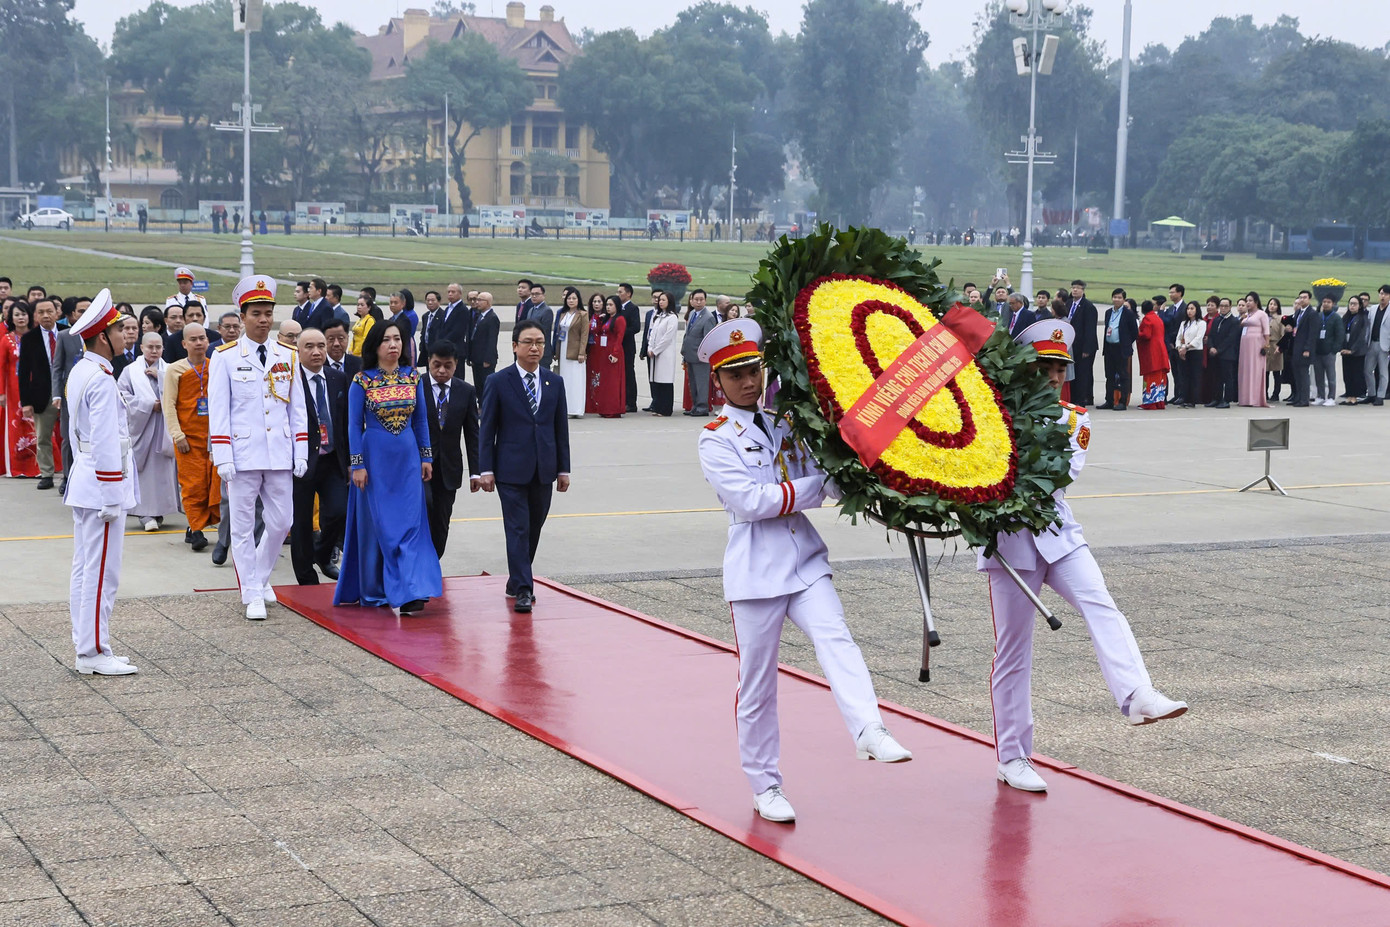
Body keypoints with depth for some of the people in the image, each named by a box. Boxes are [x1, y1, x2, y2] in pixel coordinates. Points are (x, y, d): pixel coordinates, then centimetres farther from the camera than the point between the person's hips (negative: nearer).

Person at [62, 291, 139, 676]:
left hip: (83, 481, 10)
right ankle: (94, 654, -2)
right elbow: (105, 443, -22)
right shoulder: (102, 380, -18)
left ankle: (86, 648, 18)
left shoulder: (79, 372, 12)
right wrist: (111, 497, -19)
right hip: (102, 485, -10)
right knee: (101, 574, -5)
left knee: (85, 570, 12)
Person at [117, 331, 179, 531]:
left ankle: (159, 510, 8)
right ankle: (145, 513, -7)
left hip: (163, 428, 2)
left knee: (162, 468, 0)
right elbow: (123, 396, -4)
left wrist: (160, 377, -9)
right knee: (143, 469, -7)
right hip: (140, 425, -2)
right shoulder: (130, 371, 5)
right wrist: (149, 405, -10)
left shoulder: (168, 370, 11)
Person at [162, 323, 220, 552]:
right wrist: (177, 435, -7)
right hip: (189, 436, -2)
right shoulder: (175, 370, 4)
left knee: (218, 480, -5)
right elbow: (169, 404, 2)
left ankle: (218, 520, 7)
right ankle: (196, 529, 2)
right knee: (193, 484, -4)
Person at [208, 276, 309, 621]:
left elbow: (297, 407, 11)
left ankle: (259, 576, 30)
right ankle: (252, 595, 10)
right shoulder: (225, 357, -2)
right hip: (242, 455, -3)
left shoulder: (288, 356, 8)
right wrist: (222, 458, -10)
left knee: (281, 522, 7)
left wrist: (301, 452, 4)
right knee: (242, 527, 2)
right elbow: (217, 411, -4)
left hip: (280, 455, 3)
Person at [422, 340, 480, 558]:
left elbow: (472, 434, 6)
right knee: (424, 502, -26)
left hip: (448, 468, 3)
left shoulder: (466, 392, 5)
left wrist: (475, 472, 1)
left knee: (441, 525, 5)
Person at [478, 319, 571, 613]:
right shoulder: (500, 382, -2)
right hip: (511, 469, -4)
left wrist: (563, 468, 8)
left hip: (543, 470, 4)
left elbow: (561, 429, 11)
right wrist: (486, 469, -8)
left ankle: (517, 580, 25)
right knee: (518, 530, -8)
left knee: (534, 529, 10)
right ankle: (523, 589, -8)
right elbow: (486, 429, -2)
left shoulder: (555, 383, 9)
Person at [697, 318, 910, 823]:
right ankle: (765, 785, 15)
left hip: (804, 558, 4)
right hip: (755, 568, -4)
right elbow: (749, 501, -15)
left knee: (834, 638, -22)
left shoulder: (785, 425, 13)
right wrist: (816, 487, -11)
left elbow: (822, 481, 8)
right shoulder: (716, 440, -3)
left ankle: (870, 732, -38)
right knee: (757, 682, 3)